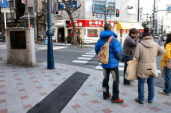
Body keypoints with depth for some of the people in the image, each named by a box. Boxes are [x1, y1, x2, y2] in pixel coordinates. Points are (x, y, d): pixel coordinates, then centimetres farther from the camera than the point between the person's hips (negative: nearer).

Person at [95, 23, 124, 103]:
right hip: (113, 63, -6)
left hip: (104, 63, 6)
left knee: (105, 79, 18)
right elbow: (118, 52, -21)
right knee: (115, 80, 6)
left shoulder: (101, 39, 0)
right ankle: (115, 98, 13)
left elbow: (97, 49, 8)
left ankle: (105, 94, 31)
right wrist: (119, 58, 0)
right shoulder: (114, 40, -20)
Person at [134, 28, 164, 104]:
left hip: (142, 68, -3)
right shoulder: (155, 44, -3)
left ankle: (141, 99, 20)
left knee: (141, 84, 10)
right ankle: (150, 99, 28)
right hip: (152, 68, 4)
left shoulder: (140, 44, -14)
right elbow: (161, 52, 11)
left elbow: (136, 56, -16)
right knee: (151, 84, 16)